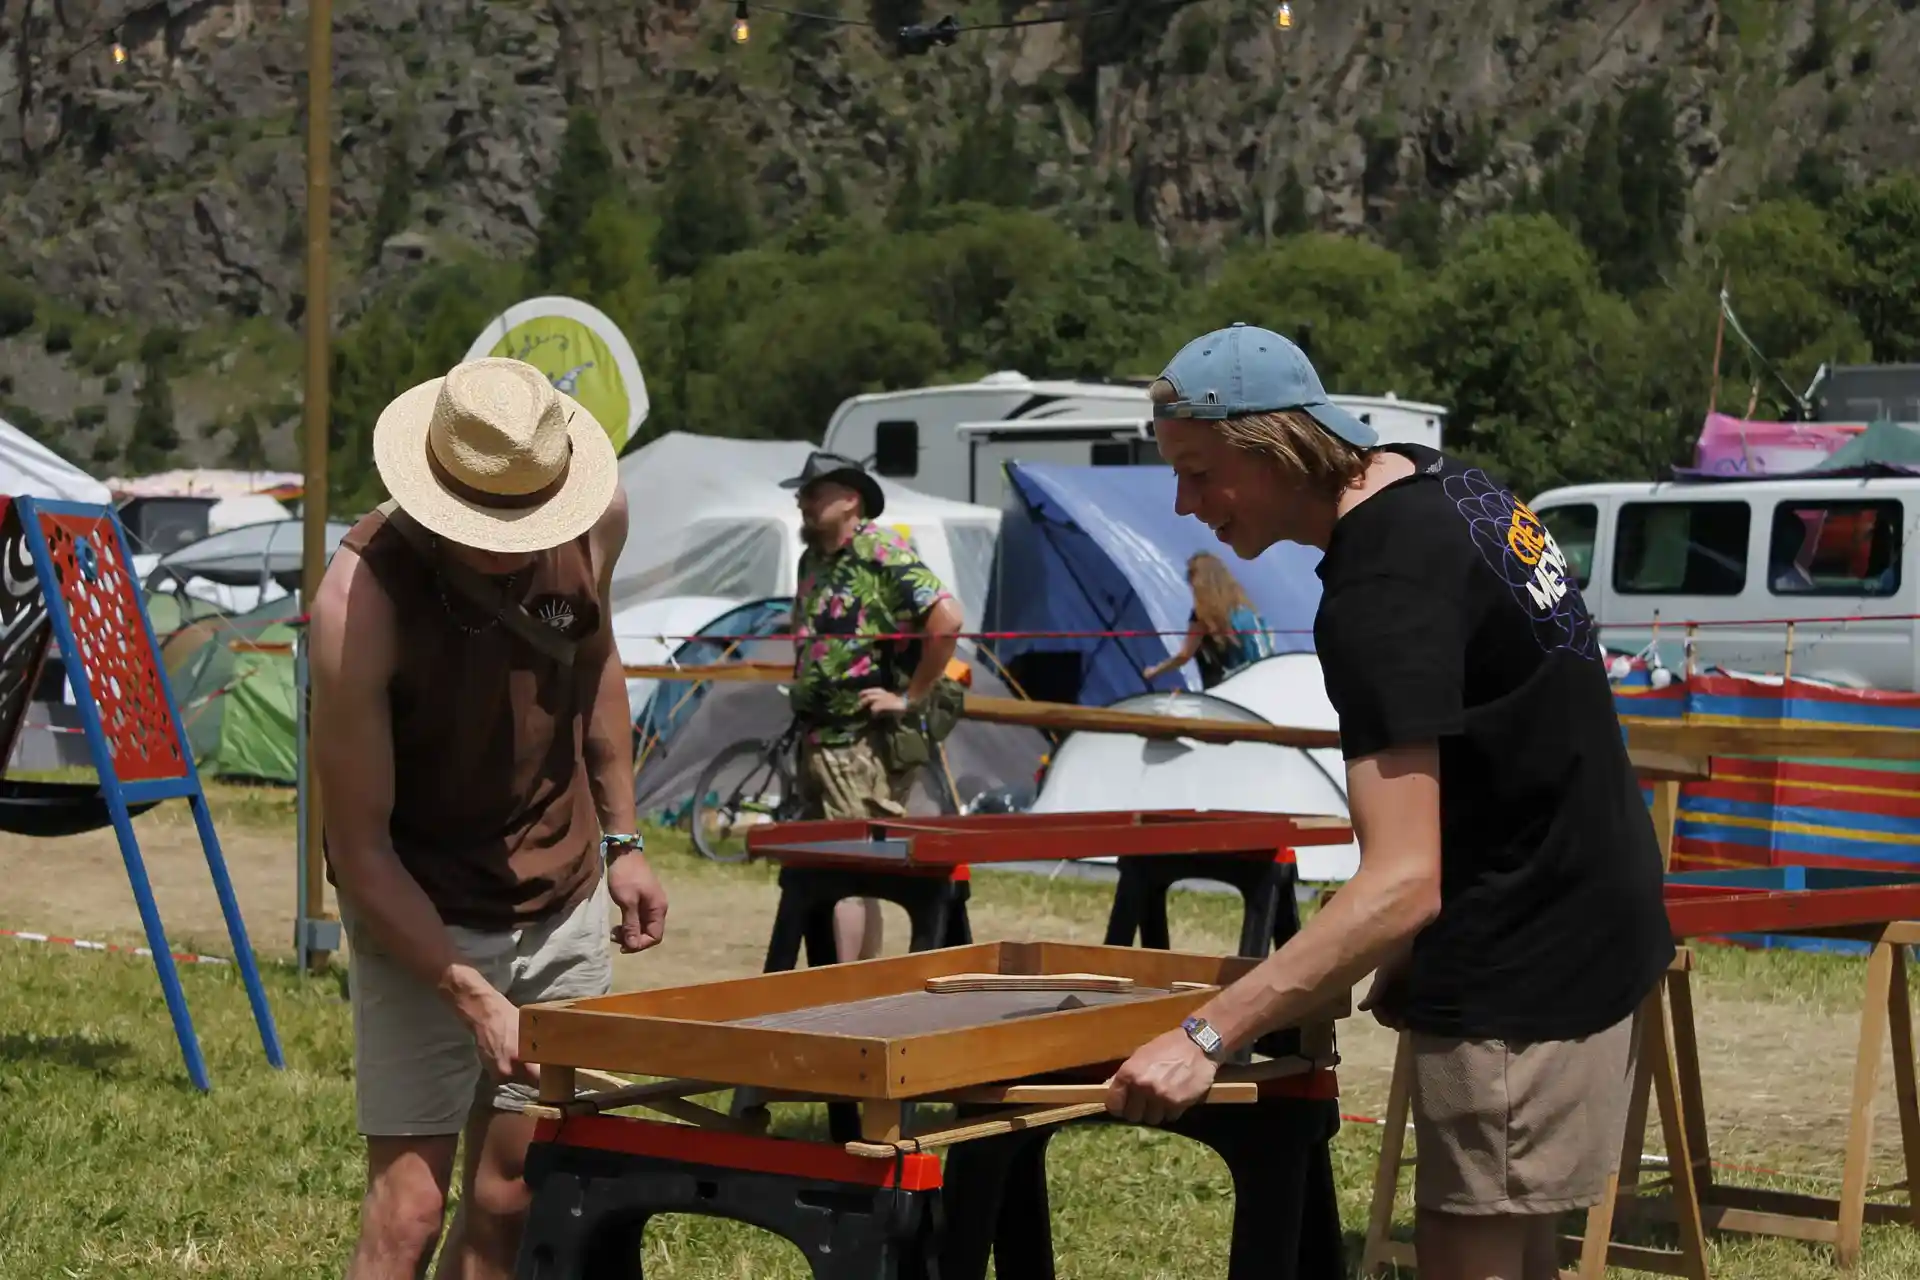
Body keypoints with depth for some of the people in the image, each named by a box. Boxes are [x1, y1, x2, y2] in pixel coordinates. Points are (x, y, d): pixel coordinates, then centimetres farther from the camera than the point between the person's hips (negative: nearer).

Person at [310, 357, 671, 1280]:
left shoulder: (597, 518, -11)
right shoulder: (360, 602, -26)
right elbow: (359, 847, -20)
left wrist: (619, 838, 10)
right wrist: (473, 999, -24)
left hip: (564, 902, 5)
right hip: (421, 920, -5)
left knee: (511, 1200, 7)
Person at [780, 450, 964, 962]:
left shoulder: (883, 554, -12)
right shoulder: (812, 560, 14)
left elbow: (947, 619, -23)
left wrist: (912, 698, -19)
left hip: (866, 742, -9)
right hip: (817, 737, 9)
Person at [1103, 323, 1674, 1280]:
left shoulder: (1383, 592, -25)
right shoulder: (1440, 483, 4)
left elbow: (1403, 886, -32)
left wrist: (1205, 1038, -36)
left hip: (1526, 966, -10)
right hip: (1588, 920, 10)